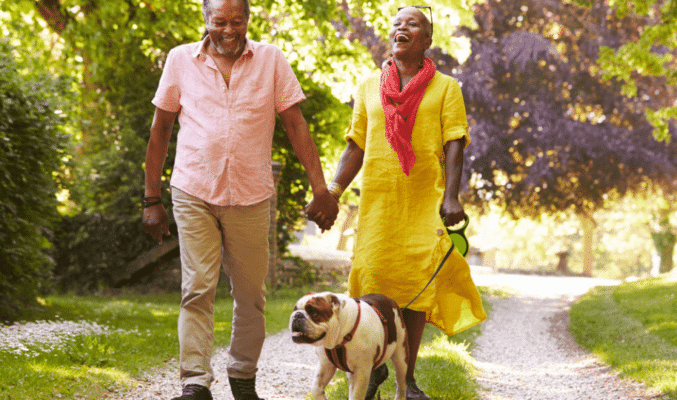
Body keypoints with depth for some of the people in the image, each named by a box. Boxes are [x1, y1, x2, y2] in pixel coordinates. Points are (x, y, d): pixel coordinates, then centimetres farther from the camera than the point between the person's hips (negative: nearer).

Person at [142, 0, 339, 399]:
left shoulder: (271, 60, 2)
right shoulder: (181, 60, 2)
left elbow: (296, 125, 3)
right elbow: (160, 130, 8)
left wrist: (320, 187, -5)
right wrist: (152, 199, 6)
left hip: (251, 197, 1)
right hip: (194, 195, -1)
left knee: (251, 295, 8)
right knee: (197, 290, -8)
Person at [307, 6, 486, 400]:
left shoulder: (445, 87, 8)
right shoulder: (369, 86, 15)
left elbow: (454, 146, -1)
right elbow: (356, 147, 14)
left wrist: (451, 197, -15)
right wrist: (332, 191, 1)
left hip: (425, 199, -1)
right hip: (377, 197, 2)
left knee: (417, 284, -4)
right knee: (371, 279, -6)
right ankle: (376, 364, 15)